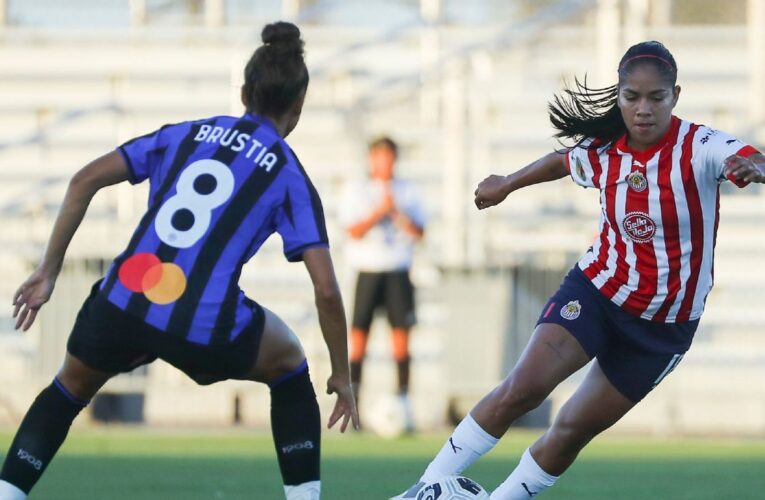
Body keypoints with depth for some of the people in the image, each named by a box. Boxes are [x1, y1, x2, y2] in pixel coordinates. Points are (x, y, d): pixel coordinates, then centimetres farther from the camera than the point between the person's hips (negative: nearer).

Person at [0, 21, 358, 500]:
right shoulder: (290, 177, 9)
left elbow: (86, 180, 9)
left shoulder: (186, 134, 17)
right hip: (206, 328, -2)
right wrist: (342, 375, 12)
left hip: (121, 304, 2)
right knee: (290, 367, 29)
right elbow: (326, 290, 1)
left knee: (70, 390, 32)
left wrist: (48, 273, 14)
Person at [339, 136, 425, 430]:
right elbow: (354, 231, -7)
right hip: (368, 271, -1)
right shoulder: (356, 192, 5)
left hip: (398, 273, 1)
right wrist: (380, 210, -17)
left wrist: (397, 213, -11)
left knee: (401, 335, -4)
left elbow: (419, 232, 3)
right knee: (358, 334, -7)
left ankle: (403, 403, 0)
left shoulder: (406, 192, 10)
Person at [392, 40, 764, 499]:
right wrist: (507, 184, 33)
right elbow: (562, 162, 17)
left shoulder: (700, 147, -19)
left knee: (574, 430, 2)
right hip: (597, 290, 1)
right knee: (524, 386, -19)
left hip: (665, 323, -1)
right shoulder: (602, 154, -7)